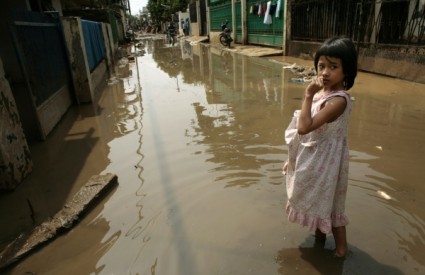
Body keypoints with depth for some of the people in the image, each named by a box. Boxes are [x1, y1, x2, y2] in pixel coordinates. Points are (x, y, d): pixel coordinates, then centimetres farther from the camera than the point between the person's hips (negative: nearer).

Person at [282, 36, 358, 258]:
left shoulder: (338, 100, -29)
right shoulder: (322, 92, -1)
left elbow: (304, 127, -36)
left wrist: (308, 96, -31)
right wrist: (292, 158, 14)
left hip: (325, 160, -8)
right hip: (312, 157, 8)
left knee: (328, 203, 12)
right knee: (316, 200, 25)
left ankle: (341, 246, 37)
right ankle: (319, 235, 48)